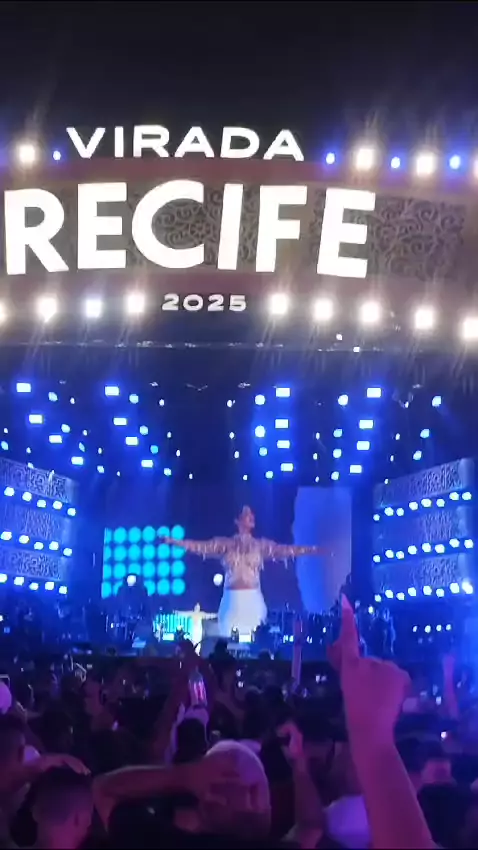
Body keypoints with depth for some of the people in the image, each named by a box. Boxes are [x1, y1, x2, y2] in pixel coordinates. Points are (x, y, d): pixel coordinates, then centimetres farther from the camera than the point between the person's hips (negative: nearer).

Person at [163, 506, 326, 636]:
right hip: (233, 600, -1)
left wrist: (314, 550, 0)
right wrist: (174, 542, -8)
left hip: (253, 600, 1)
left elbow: (285, 550, 6)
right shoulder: (226, 544, 6)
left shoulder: (261, 545, 9)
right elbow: (201, 547, 0)